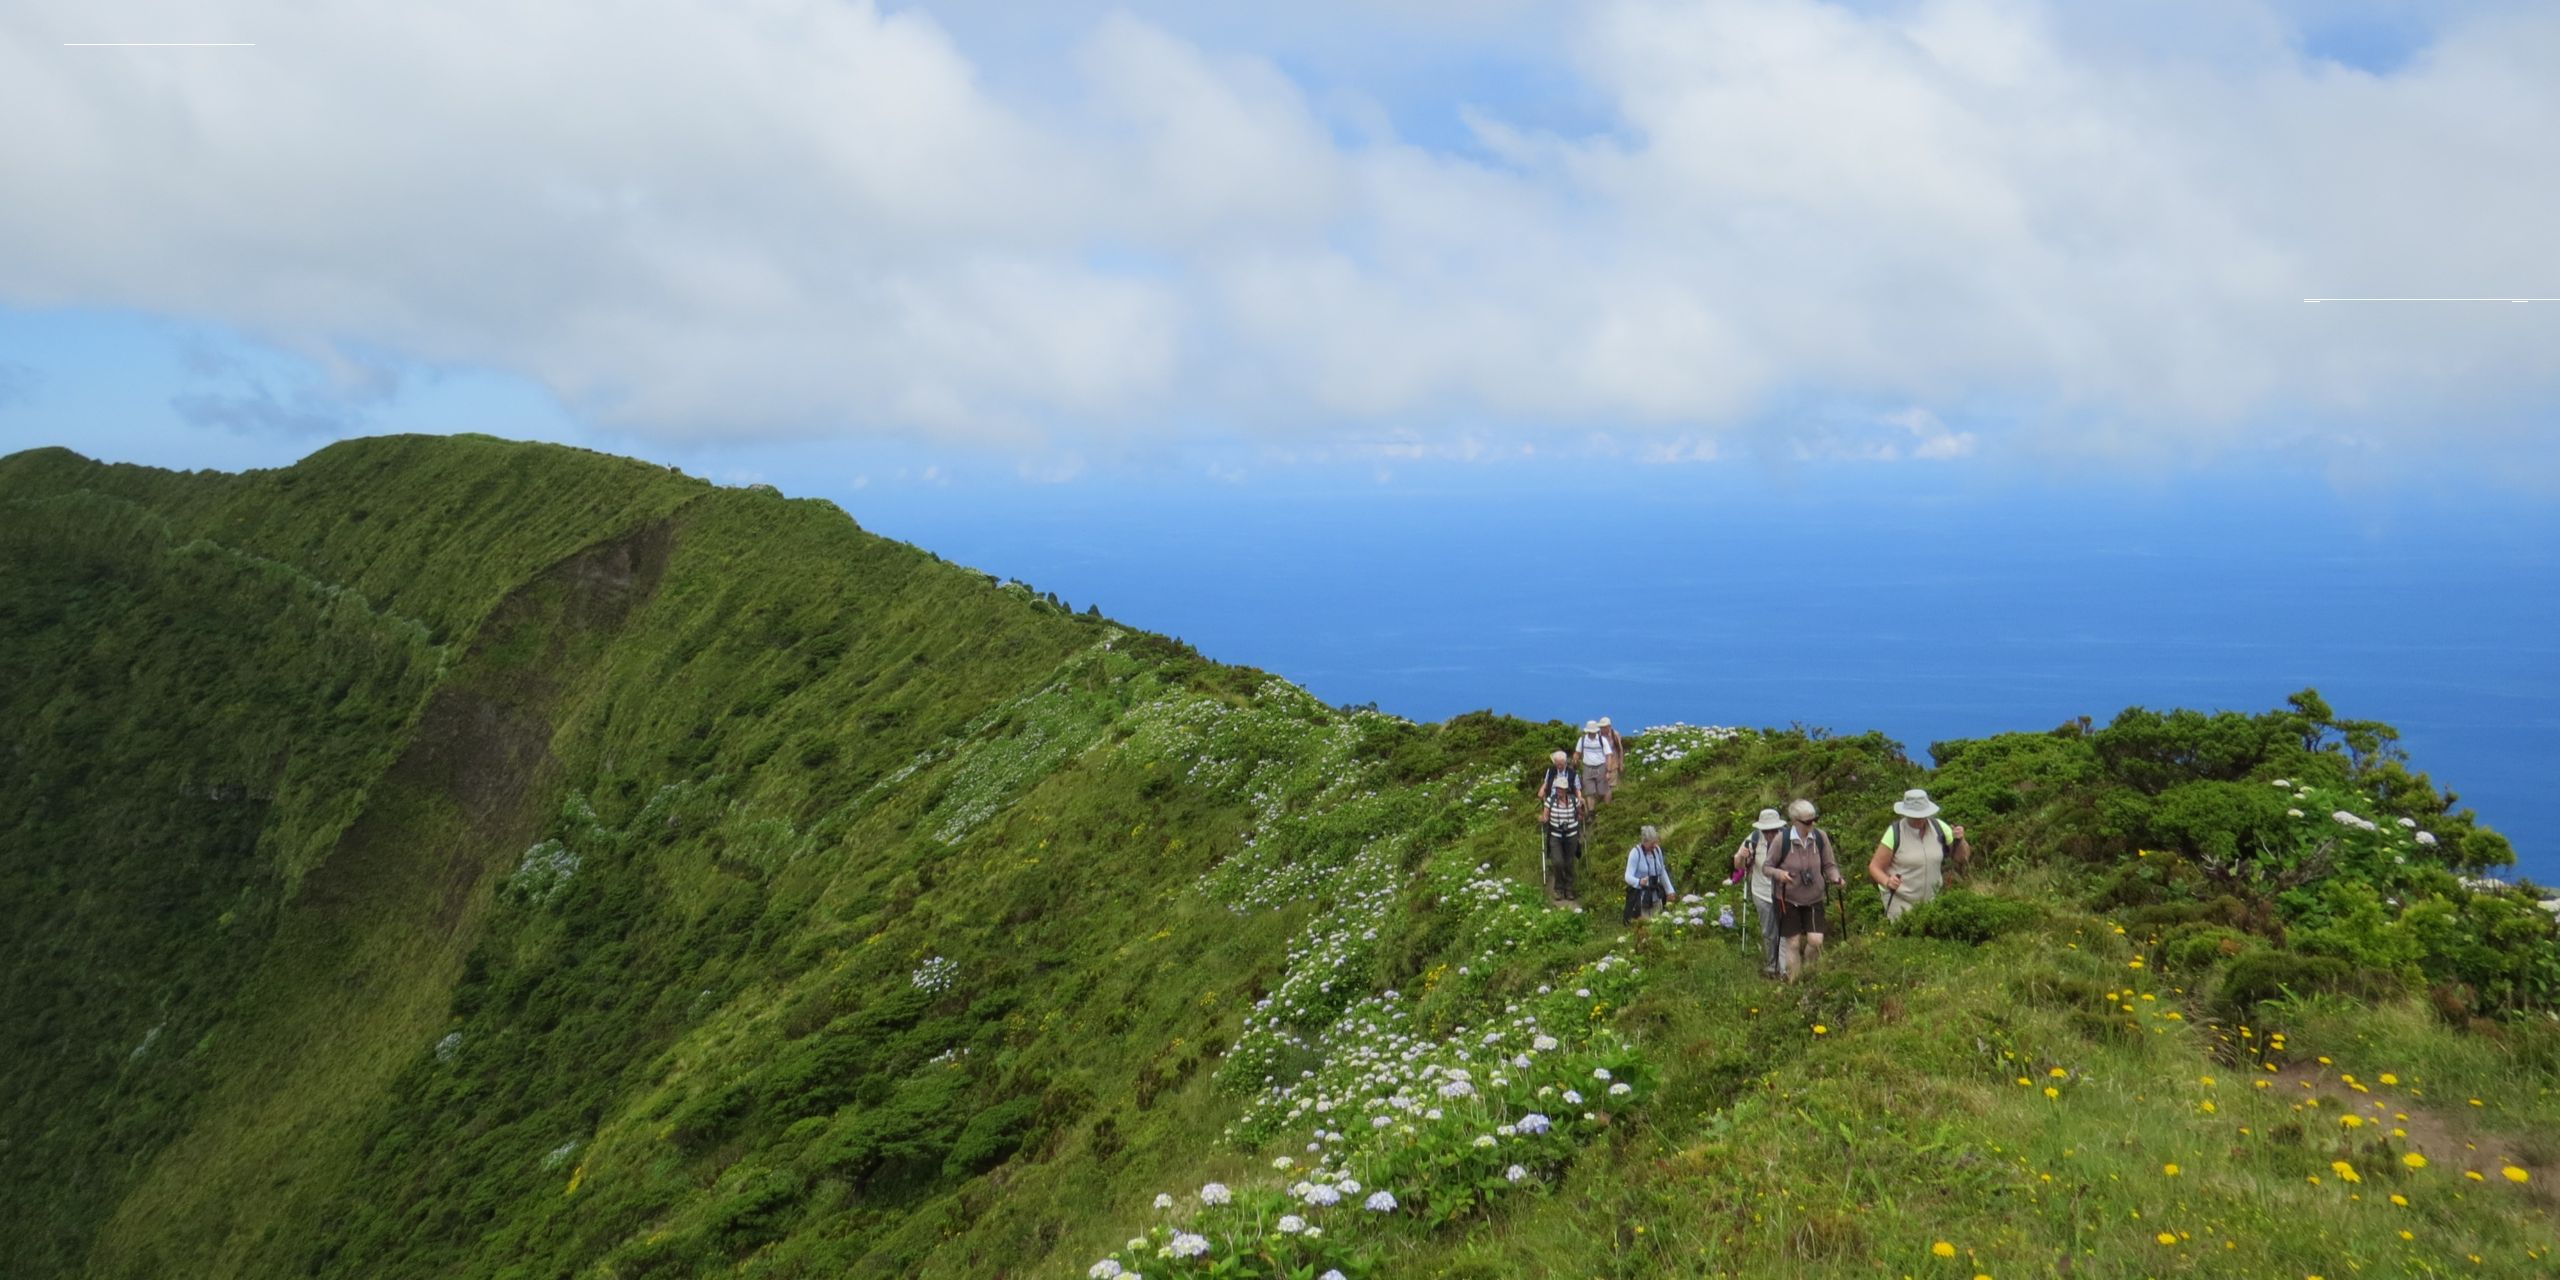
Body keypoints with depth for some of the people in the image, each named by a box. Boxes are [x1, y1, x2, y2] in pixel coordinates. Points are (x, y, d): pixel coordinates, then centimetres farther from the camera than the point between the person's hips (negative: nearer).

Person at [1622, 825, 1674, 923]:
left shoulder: (1657, 850, 2)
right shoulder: (1635, 853, -16)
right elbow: (1628, 876, -23)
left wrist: (1669, 890, 18)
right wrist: (1639, 882, -43)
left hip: (1656, 896, 6)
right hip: (1640, 897, -6)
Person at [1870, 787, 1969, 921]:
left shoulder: (1939, 827, -4)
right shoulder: (1894, 833, -15)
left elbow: (1963, 857, 4)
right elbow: (1874, 866, -11)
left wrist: (1960, 840, -16)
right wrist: (1887, 882, -30)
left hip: (1931, 898, 4)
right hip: (1899, 899, -4)